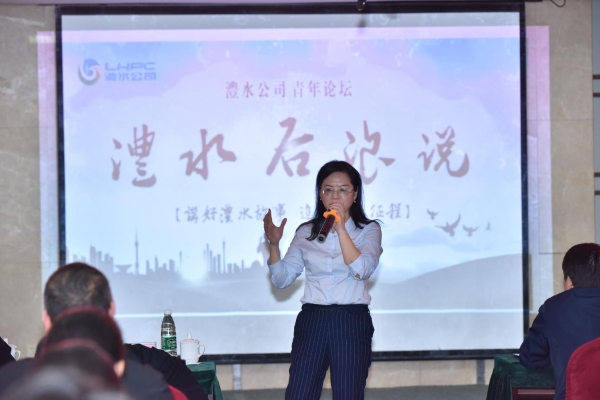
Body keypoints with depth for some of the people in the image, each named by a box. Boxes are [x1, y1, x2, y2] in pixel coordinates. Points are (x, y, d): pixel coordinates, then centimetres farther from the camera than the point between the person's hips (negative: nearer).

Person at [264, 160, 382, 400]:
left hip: (352, 323, -2)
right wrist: (273, 244, -7)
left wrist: (340, 227, -18)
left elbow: (362, 270, -15)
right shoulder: (306, 232, 11)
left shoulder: (368, 230, 4)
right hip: (312, 321, 2)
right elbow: (282, 279, 7)